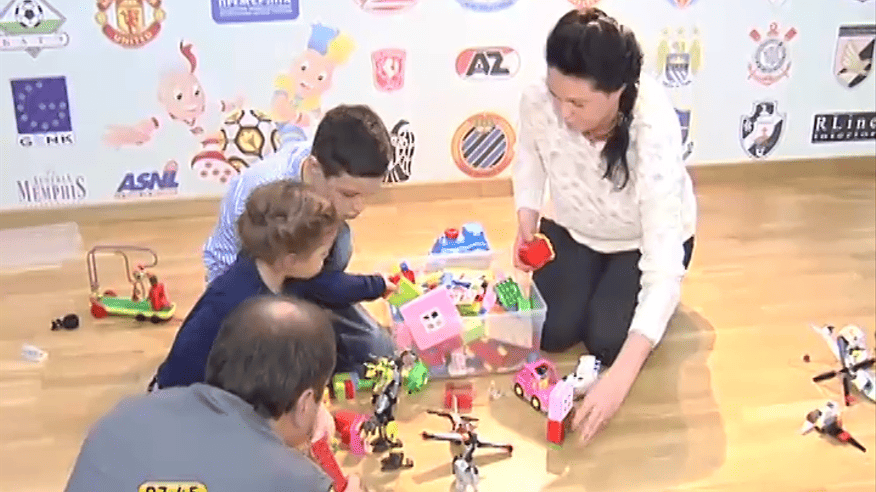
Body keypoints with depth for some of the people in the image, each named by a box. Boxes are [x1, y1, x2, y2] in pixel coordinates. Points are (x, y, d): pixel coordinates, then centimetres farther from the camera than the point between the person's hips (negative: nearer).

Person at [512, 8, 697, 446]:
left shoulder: (654, 132, -41)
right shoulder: (537, 100, -30)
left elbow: (666, 266, -42)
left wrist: (621, 377, -48)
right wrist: (527, 222, -19)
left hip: (647, 237, -3)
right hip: (573, 227, 3)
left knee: (607, 340, -16)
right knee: (551, 333, -10)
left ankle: (644, 299, 17)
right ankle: (593, 277, 21)